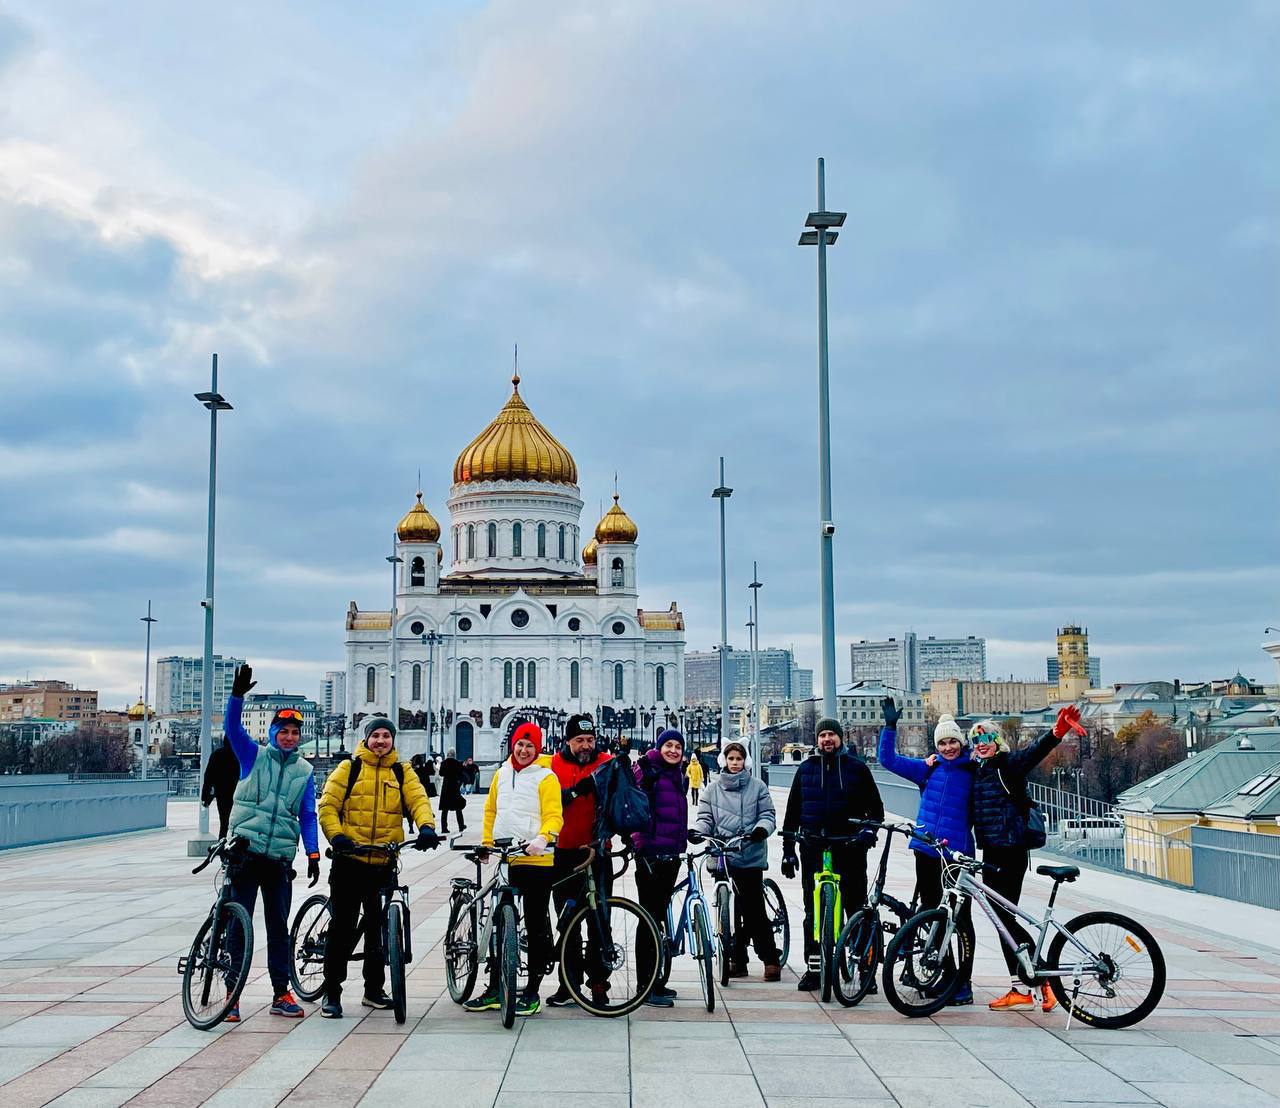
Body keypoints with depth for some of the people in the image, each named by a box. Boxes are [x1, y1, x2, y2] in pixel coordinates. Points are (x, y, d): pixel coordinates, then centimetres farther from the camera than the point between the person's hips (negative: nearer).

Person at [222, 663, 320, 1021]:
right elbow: (232, 728, -12)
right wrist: (238, 695, -28)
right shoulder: (255, 756, 3)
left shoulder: (304, 771, 9)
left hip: (279, 858, 2)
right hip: (245, 852, -2)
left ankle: (281, 993, 16)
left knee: (279, 926, 8)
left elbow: (307, 815, 8)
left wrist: (313, 854, -2)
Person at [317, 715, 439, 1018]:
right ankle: (332, 993, 8)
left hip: (384, 864, 3)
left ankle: (374, 990, 23)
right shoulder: (349, 768, 2)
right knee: (342, 928, -1)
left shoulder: (402, 772, 10)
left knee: (379, 928, 11)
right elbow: (328, 806, -2)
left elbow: (418, 801, -3)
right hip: (349, 861, -3)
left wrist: (426, 828, -23)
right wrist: (337, 836, -19)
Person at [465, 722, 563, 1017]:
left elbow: (554, 815, -13)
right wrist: (487, 843, 12)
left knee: (536, 927, 2)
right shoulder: (502, 774, 13)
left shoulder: (546, 777, -5)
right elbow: (491, 811, 21)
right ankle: (494, 990, 22)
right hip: (504, 862, 6)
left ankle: (532, 992, 10)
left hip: (536, 861, -6)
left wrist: (542, 838, -31)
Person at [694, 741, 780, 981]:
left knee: (754, 909, -7)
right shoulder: (713, 788, 11)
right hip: (722, 856, 3)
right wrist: (698, 831, -11)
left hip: (751, 856, -3)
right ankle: (737, 959, 16)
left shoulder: (757, 786, 4)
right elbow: (705, 816, 9)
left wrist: (762, 829, -18)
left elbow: (768, 814, 3)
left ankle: (771, 960, 2)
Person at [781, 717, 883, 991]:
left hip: (849, 849, -2)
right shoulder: (806, 769, 10)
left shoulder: (857, 768, 4)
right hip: (813, 850, 2)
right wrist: (788, 850, 8)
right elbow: (792, 812, 13)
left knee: (857, 909, -1)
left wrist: (869, 831, -11)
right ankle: (813, 968, 13)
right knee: (813, 912, 6)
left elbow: (875, 807, 7)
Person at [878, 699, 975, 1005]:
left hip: (958, 853, -3)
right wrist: (890, 726, -2)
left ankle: (963, 981, 3)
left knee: (960, 917, -2)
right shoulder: (928, 769, 8)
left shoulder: (973, 772, 1)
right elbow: (889, 759, 6)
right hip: (927, 851, 3)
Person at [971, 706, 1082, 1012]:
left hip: (1011, 852, -8)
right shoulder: (975, 769, 14)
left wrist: (1057, 732, -47)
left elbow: (1035, 751, -26)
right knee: (1002, 918, 8)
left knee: (1005, 917, -8)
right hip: (991, 852, 8)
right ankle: (1020, 989, 13)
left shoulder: (1009, 764, -8)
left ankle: (1043, 979, 3)